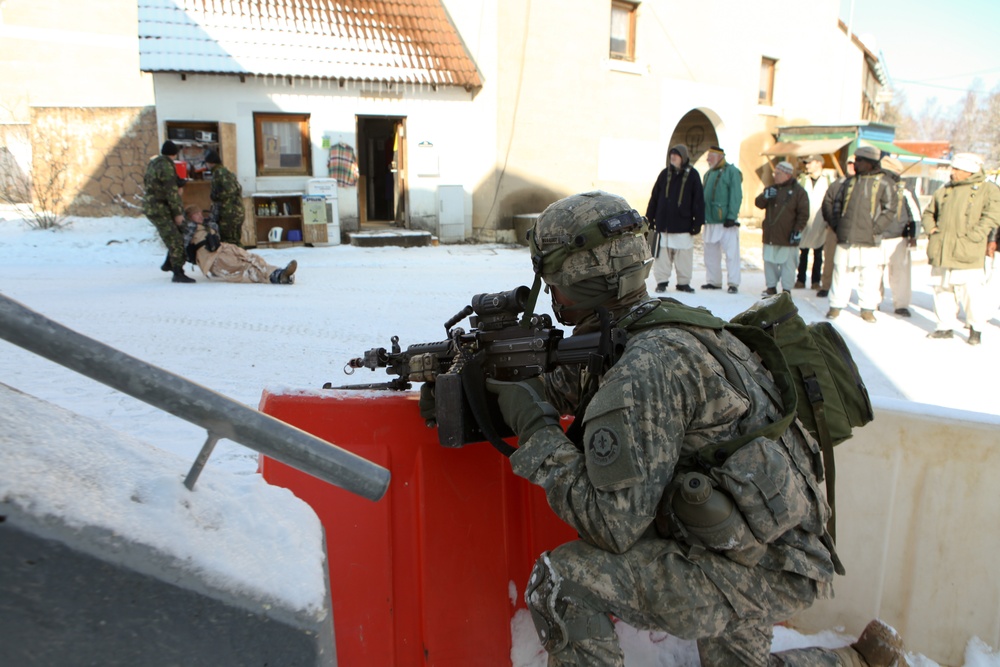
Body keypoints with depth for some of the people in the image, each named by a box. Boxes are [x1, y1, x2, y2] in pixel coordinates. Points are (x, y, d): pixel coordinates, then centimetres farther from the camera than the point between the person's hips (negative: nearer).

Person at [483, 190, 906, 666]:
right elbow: (568, 384, 17)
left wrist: (536, 428, -18)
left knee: (560, 581, -18)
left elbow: (612, 525, -26)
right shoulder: (660, 321, 3)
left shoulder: (646, 367, -27)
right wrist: (491, 380, 7)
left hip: (766, 572, -10)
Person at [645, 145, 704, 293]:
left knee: (684, 254, 2)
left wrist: (697, 222, -3)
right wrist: (650, 218, 9)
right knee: (662, 253, 1)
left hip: (683, 224, -2)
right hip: (663, 223, 2)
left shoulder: (692, 175, 2)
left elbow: (698, 200, 1)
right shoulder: (665, 174, 10)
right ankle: (661, 281, 10)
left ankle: (683, 282, 13)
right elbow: (654, 197, 12)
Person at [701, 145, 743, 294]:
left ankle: (733, 283, -2)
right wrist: (702, 216, 14)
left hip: (726, 221, -8)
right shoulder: (709, 174, 18)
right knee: (710, 253, 11)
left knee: (731, 252, -5)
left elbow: (736, 196, -11)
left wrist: (732, 216, -18)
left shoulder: (732, 171, -5)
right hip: (710, 221, 8)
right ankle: (713, 281, 19)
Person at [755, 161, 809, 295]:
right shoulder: (771, 189, 15)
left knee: (787, 263, 1)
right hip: (770, 235, 6)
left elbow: (803, 213, -6)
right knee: (769, 261, 10)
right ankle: (771, 287, 20)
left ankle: (786, 290, 7)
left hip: (787, 236, -6)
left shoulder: (798, 191, -3)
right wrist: (765, 196, -15)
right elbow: (758, 203, 5)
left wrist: (798, 230, -14)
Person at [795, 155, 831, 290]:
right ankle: (801, 280, 12)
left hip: (819, 224, -1)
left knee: (818, 254, 6)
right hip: (804, 223, 1)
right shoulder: (802, 180, 6)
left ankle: (816, 281, 12)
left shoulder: (827, 181, 1)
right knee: (803, 253, 6)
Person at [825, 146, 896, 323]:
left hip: (868, 241, -3)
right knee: (841, 273, 5)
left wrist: (875, 229, -10)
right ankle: (836, 305, 13)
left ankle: (867, 309, 11)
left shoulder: (884, 183, 2)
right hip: (845, 238, 3)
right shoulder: (849, 182, 14)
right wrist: (837, 224, 7)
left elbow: (889, 210, -1)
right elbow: (837, 203, 20)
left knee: (869, 276, 1)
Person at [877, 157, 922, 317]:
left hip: (898, 239, -3)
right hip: (876, 238, 3)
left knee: (900, 272, -5)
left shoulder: (904, 192, -3)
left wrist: (913, 236, -4)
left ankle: (901, 305, -1)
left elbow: (915, 215, 1)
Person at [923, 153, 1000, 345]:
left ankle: (976, 328, 9)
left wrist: (973, 235, -19)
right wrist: (931, 228, 5)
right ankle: (946, 326, 18)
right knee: (942, 289, 8)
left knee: (970, 290, -6)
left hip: (966, 253, -5)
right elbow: (929, 212, 25)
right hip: (941, 251, 5)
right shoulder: (944, 190, 17)